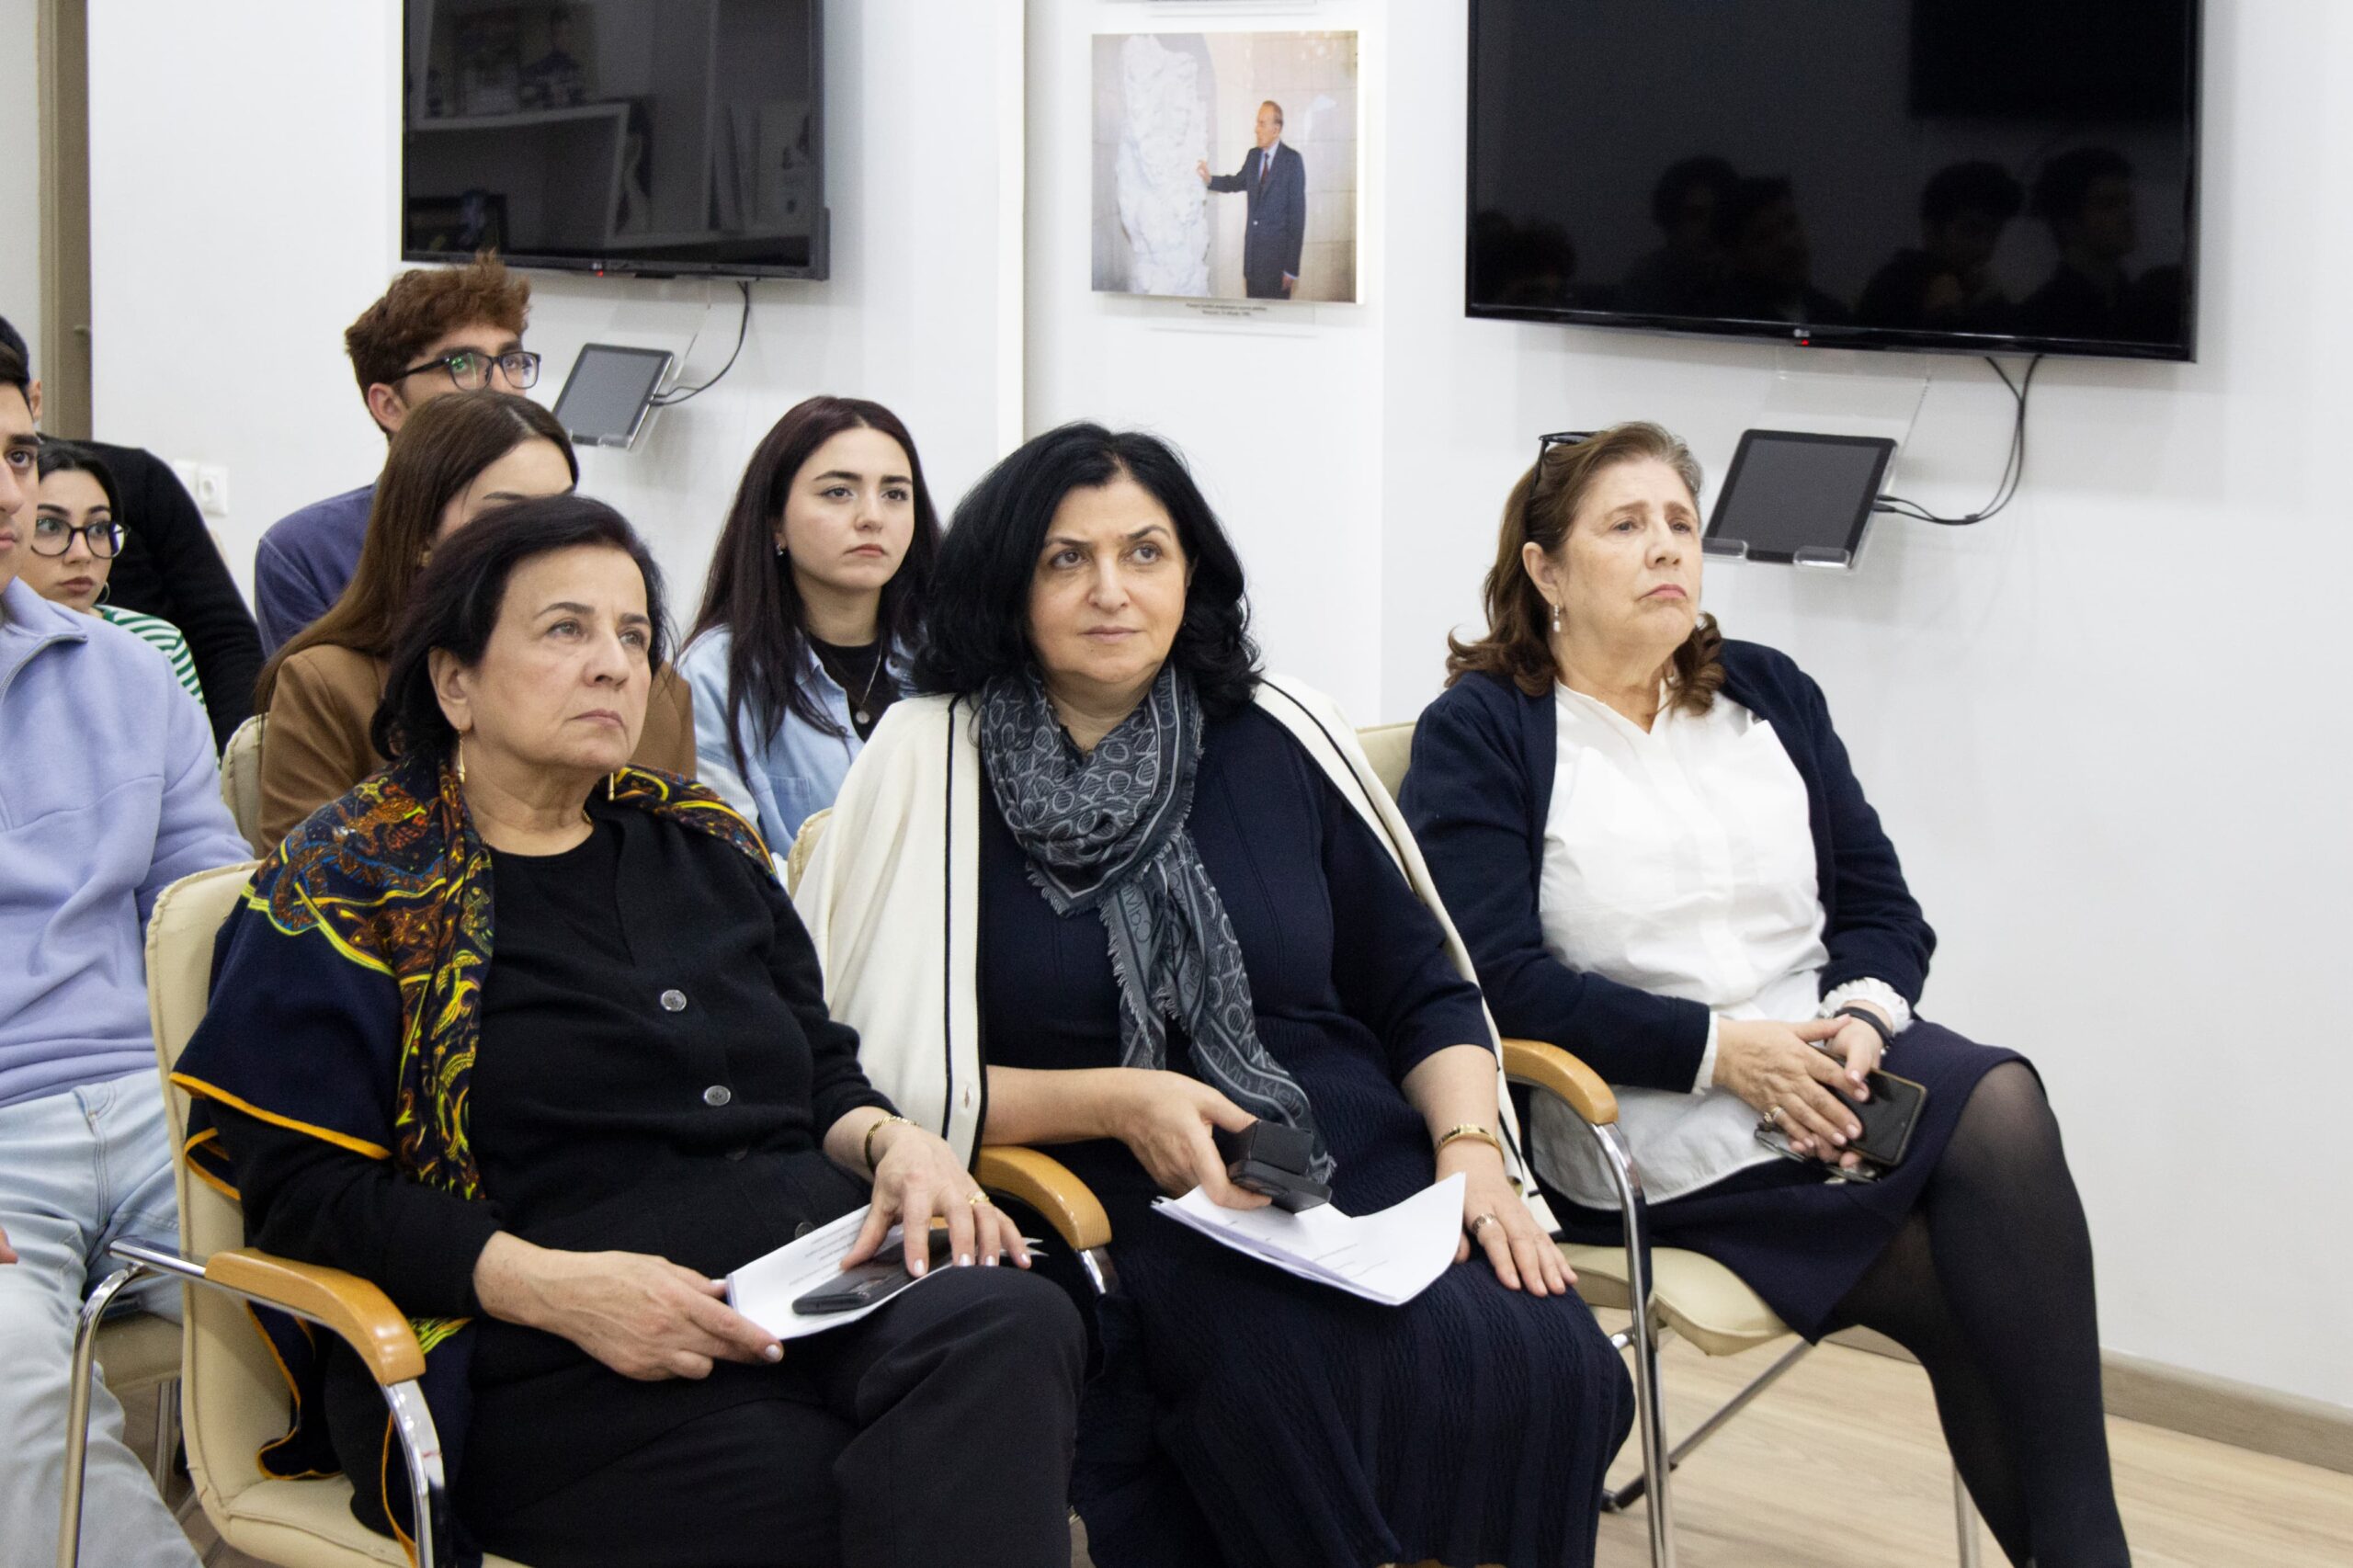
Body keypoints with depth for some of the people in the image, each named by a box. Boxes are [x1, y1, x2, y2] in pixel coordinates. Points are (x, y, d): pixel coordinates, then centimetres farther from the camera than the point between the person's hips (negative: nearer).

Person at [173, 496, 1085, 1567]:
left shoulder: (703, 843, 23)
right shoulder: (346, 886, 5)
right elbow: (305, 1189, -3)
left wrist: (892, 1141, 2)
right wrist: (555, 1287, -17)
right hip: (555, 1377, -6)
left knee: (1014, 1322, -30)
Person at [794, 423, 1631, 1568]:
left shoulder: (1279, 741, 12)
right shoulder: (929, 765, 3)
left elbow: (1422, 989, 16)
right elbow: (883, 1075, 0)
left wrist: (1471, 1149, -3)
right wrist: (1113, 1101, -11)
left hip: (1371, 1180, 3)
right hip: (1131, 1223, -3)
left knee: (1554, 1367, -28)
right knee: (1304, 1367, -36)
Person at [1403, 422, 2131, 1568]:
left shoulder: (1770, 695, 19)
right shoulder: (1478, 733, 3)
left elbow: (1882, 905, 15)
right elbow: (1497, 977, -9)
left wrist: (1863, 1017, -8)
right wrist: (1722, 1049, -17)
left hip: (1827, 1057, 5)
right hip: (1644, 1112, -5)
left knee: (1999, 1102, -29)